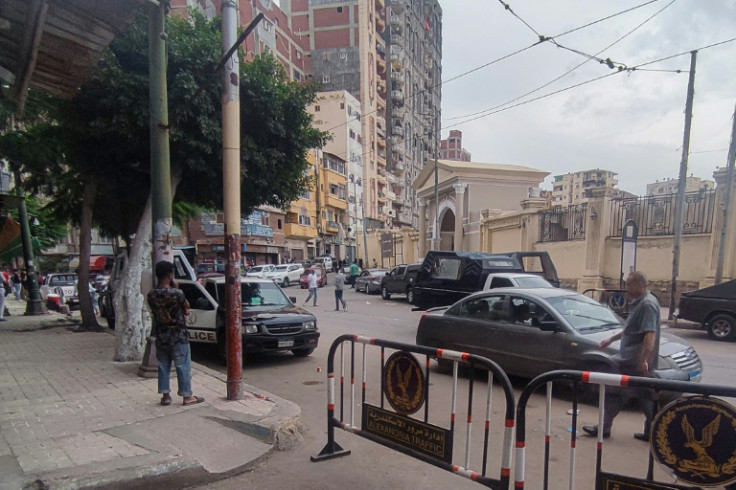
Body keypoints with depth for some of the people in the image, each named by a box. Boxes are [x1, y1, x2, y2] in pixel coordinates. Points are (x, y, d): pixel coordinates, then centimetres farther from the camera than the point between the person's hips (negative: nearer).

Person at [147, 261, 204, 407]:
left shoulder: (151, 295, -3)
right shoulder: (176, 293, -19)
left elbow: (154, 313, 8)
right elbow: (187, 307, -2)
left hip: (160, 337, 5)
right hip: (178, 336, -5)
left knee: (163, 366, 16)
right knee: (183, 367, 5)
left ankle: (165, 396, 22)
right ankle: (187, 396, 13)